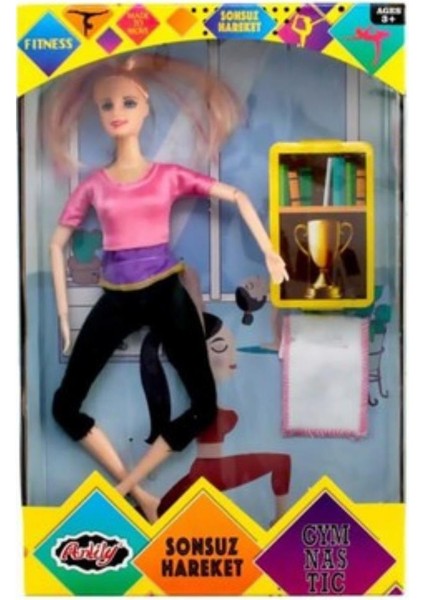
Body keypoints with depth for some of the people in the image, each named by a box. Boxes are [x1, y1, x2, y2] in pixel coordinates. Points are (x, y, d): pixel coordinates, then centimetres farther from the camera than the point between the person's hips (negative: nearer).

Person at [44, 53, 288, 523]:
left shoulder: (170, 176, 3)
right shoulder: (93, 185, 5)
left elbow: (238, 198, 6)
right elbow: (57, 244, 12)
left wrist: (270, 255, -3)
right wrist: (63, 311, 7)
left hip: (166, 293, -1)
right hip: (115, 300, 1)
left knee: (204, 406, -7)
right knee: (64, 405, -4)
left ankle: (124, 488, 7)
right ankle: (136, 492, 9)